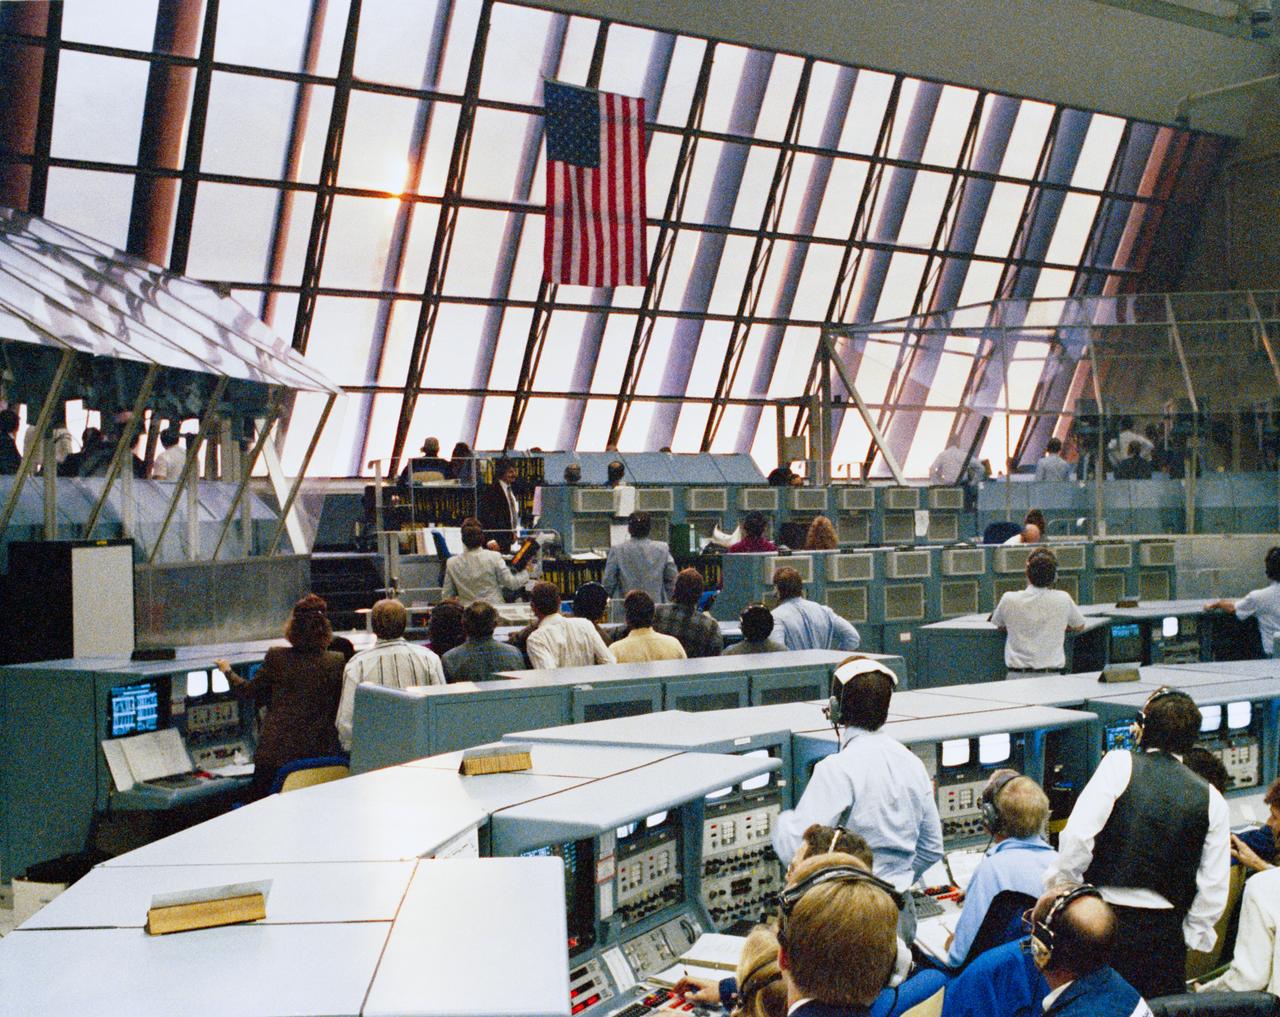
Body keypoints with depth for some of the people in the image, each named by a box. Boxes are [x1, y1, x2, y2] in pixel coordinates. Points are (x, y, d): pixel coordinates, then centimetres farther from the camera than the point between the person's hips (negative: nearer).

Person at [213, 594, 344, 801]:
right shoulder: (337, 662, -6)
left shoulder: (276, 657, -9)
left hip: (277, 752, -1)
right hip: (320, 752, 1)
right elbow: (339, 708, 3)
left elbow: (250, 691, 6)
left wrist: (228, 671, 24)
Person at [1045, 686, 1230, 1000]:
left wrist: (1060, 889, -1)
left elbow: (1078, 835, -14)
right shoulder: (1210, 799, 3)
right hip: (1165, 933, 3)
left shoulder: (1119, 765, -6)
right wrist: (1191, 937, 15)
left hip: (1106, 918, -3)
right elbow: (1214, 890, 4)